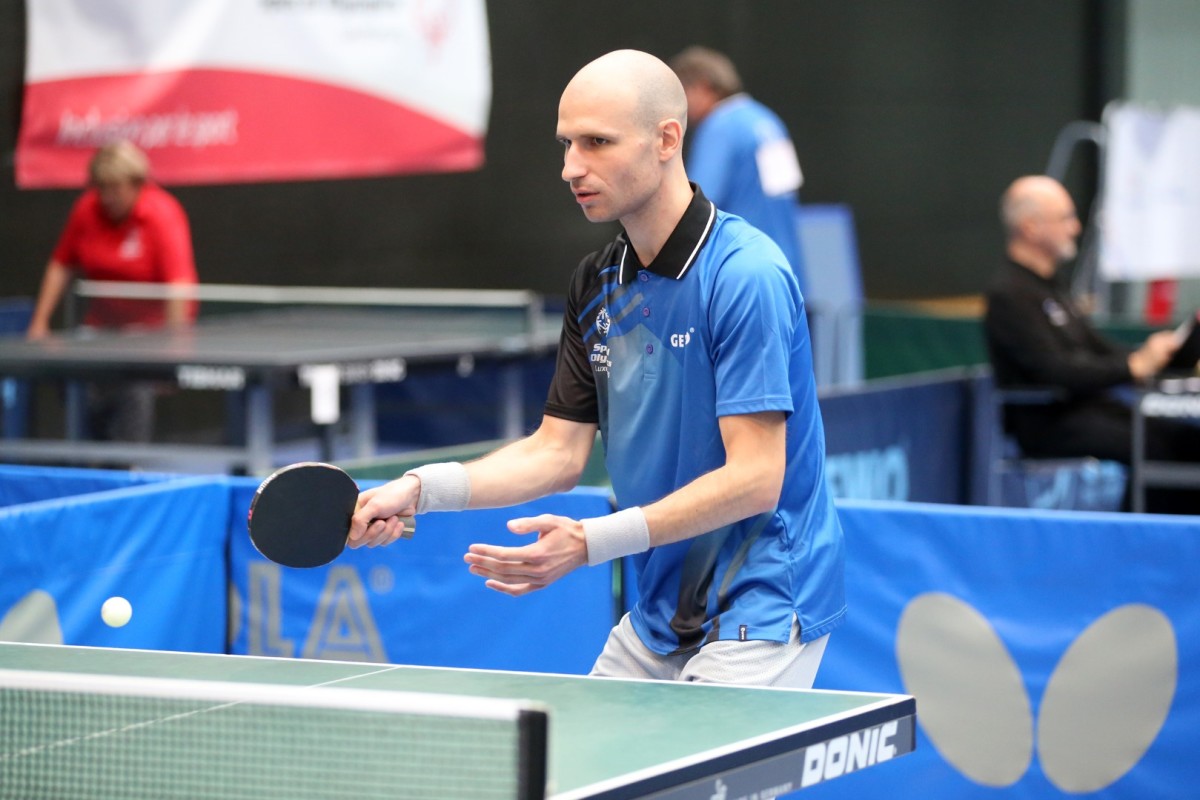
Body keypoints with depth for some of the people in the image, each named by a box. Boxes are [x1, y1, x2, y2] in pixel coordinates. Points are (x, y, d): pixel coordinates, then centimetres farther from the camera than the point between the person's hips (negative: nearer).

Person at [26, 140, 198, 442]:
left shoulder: (162, 215, -21)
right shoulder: (86, 210, -6)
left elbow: (179, 281, -28)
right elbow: (61, 265, 4)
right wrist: (40, 321, -1)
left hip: (151, 322, -5)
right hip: (103, 323, 5)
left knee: (134, 395, -21)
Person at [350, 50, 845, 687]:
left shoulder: (746, 278, -20)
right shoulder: (597, 286, 7)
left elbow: (755, 479, -23)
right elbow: (559, 450, 9)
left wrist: (591, 542, -28)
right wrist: (418, 489, -6)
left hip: (757, 614, -8)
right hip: (658, 619, 8)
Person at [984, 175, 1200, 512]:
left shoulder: (1047, 285, 20)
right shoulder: (1009, 294, -13)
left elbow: (1095, 346, 22)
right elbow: (1055, 372, -21)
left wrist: (1148, 354, 3)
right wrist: (1133, 367, -20)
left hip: (1088, 407, 9)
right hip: (1049, 424, -9)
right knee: (1151, 447, -27)